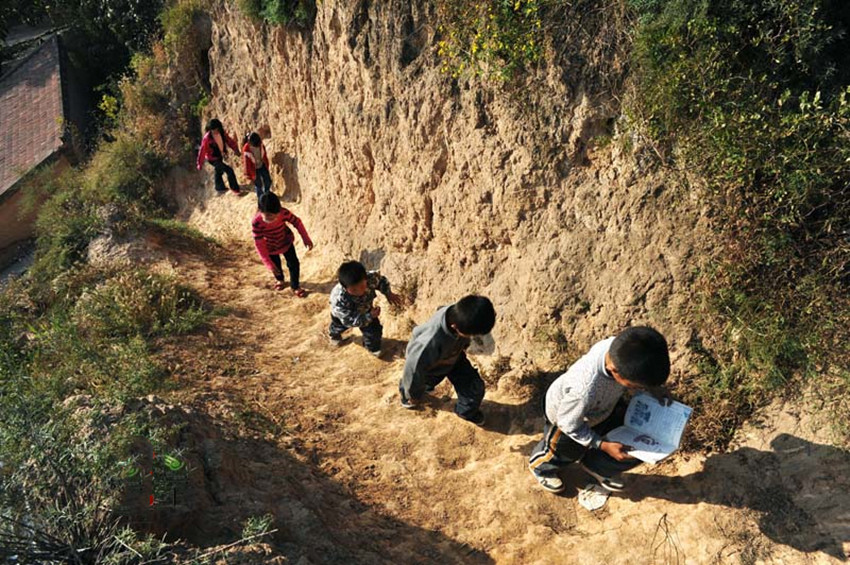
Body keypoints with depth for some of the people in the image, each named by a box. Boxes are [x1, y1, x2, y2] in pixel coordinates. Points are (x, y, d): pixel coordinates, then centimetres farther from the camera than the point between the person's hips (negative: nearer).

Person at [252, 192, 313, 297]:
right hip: (270, 247, -1)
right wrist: (269, 263, -33)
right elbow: (259, 245, -32)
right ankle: (280, 280, 57)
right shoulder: (256, 223, -38)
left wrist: (306, 239, -15)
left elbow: (297, 222, -15)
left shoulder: (283, 213, -34)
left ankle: (295, 286, 30)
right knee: (276, 266, 22)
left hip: (286, 241, 1)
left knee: (294, 264, 3)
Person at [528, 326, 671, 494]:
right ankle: (541, 465, 57)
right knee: (566, 453, 22)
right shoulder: (584, 389, -50)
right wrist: (604, 445, -23)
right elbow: (570, 425, -27)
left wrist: (657, 390, -15)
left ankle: (596, 466, 37)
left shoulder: (622, 348, -34)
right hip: (566, 415, -5)